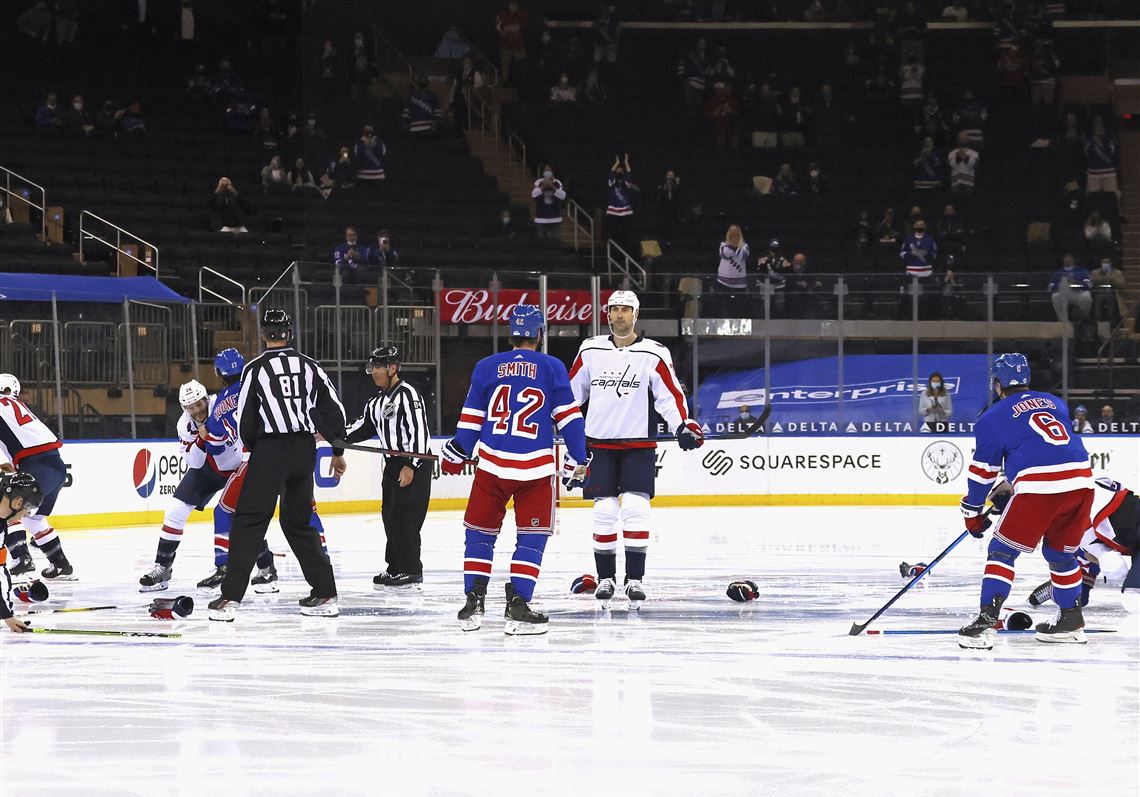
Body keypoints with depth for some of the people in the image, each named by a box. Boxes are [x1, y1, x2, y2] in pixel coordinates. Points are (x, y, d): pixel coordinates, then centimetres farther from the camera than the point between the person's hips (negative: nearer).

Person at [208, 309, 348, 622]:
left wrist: (254, 448, 17)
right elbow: (334, 408, 9)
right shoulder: (310, 366, 7)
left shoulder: (256, 368, -4)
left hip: (270, 449, -5)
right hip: (305, 450, 5)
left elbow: (246, 420, -2)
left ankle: (230, 598, -12)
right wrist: (338, 451, 20)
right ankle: (325, 595, 14)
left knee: (249, 522, -4)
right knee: (298, 521, 17)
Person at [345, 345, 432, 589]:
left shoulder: (407, 394, -13)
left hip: (414, 466, -9)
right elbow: (362, 428, 18)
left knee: (405, 517, -10)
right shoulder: (376, 403, 16)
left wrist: (411, 466, -22)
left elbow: (419, 431, -18)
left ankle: (410, 572, -6)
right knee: (390, 516, 10)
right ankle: (395, 569, 17)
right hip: (392, 465, 9)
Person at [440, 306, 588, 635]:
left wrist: (456, 455, 19)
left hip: (491, 464, 2)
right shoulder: (552, 368, 1)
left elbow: (470, 419, 8)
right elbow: (569, 418, 0)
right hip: (536, 469, -2)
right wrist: (578, 461, 7)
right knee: (532, 538, 6)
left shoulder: (486, 367, 5)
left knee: (480, 532, 14)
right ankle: (518, 608, -3)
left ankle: (473, 602, 11)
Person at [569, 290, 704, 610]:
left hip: (638, 445, -2)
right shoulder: (590, 351, 6)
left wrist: (682, 424, -19)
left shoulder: (654, 354, -2)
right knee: (604, 512, 0)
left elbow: (670, 394, -4)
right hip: (600, 443, 2)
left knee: (635, 509, -10)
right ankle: (605, 578, 10)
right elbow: (572, 391, 16)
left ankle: (634, 580, -6)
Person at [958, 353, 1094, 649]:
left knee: (1003, 550, 5)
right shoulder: (1055, 403, 25)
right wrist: (1011, 491, 42)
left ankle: (986, 621, -7)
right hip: (1081, 482, 5)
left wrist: (973, 513, 23)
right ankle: (1071, 622, 29)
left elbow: (983, 470, 11)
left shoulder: (994, 417, 9)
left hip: (1039, 489, -5)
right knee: (1060, 553, 24)